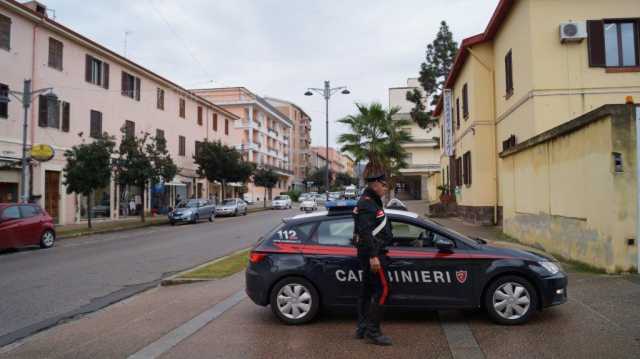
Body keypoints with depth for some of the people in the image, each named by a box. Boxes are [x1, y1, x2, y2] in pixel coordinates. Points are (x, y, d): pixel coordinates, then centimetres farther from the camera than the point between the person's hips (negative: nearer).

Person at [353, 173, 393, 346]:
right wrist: (373, 256, -26)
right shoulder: (367, 203, -15)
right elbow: (365, 231, -23)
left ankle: (362, 328, 20)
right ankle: (372, 331, -3)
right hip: (372, 253, -11)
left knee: (367, 289, 13)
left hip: (369, 253, 11)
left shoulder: (372, 202, 18)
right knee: (382, 289, -8)